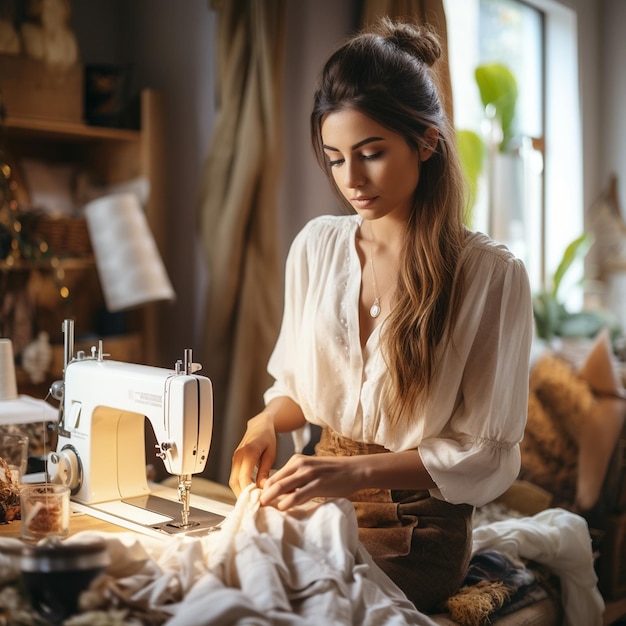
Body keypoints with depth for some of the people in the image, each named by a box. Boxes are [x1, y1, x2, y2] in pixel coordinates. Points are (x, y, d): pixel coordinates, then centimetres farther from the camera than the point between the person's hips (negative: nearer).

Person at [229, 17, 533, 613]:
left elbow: (488, 454, -9)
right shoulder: (316, 246, 2)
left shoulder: (491, 274, -12)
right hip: (320, 504, 4)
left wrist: (355, 471, -20)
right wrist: (267, 422, -9)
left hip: (417, 527, -4)